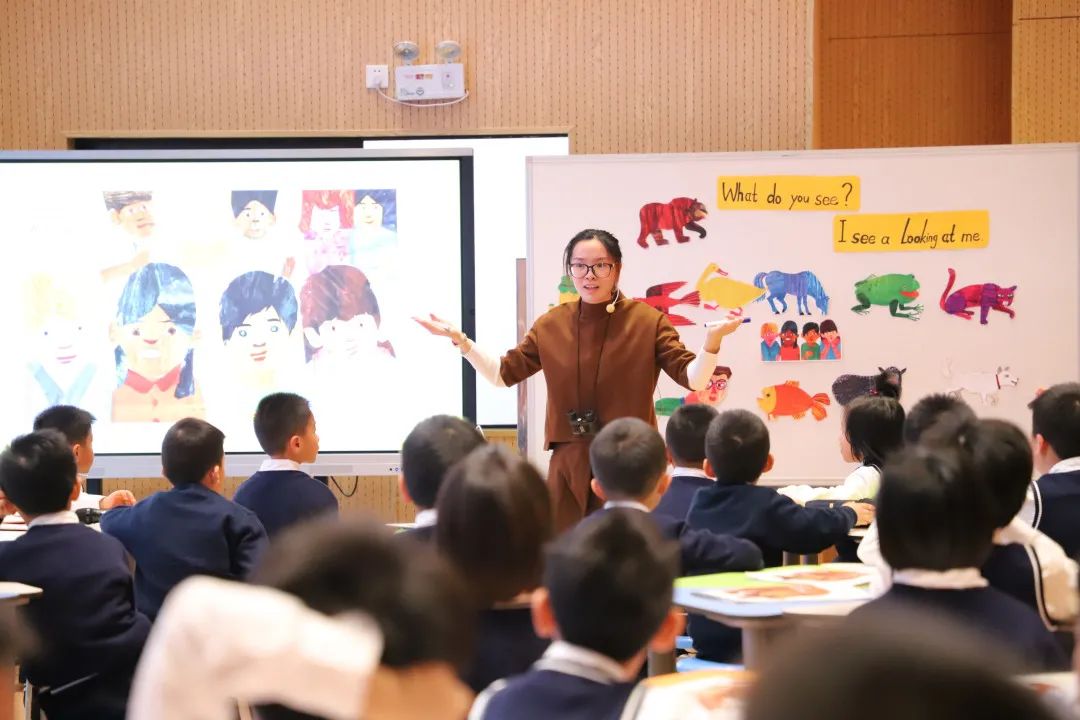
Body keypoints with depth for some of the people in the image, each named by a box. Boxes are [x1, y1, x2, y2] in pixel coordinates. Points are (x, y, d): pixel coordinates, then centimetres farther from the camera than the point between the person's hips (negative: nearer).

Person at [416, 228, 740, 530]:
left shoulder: (647, 321, -4)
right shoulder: (551, 325, 7)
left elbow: (693, 378, -9)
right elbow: (503, 373, 12)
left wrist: (712, 340, -29)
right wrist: (458, 339, 0)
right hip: (568, 465, 3)